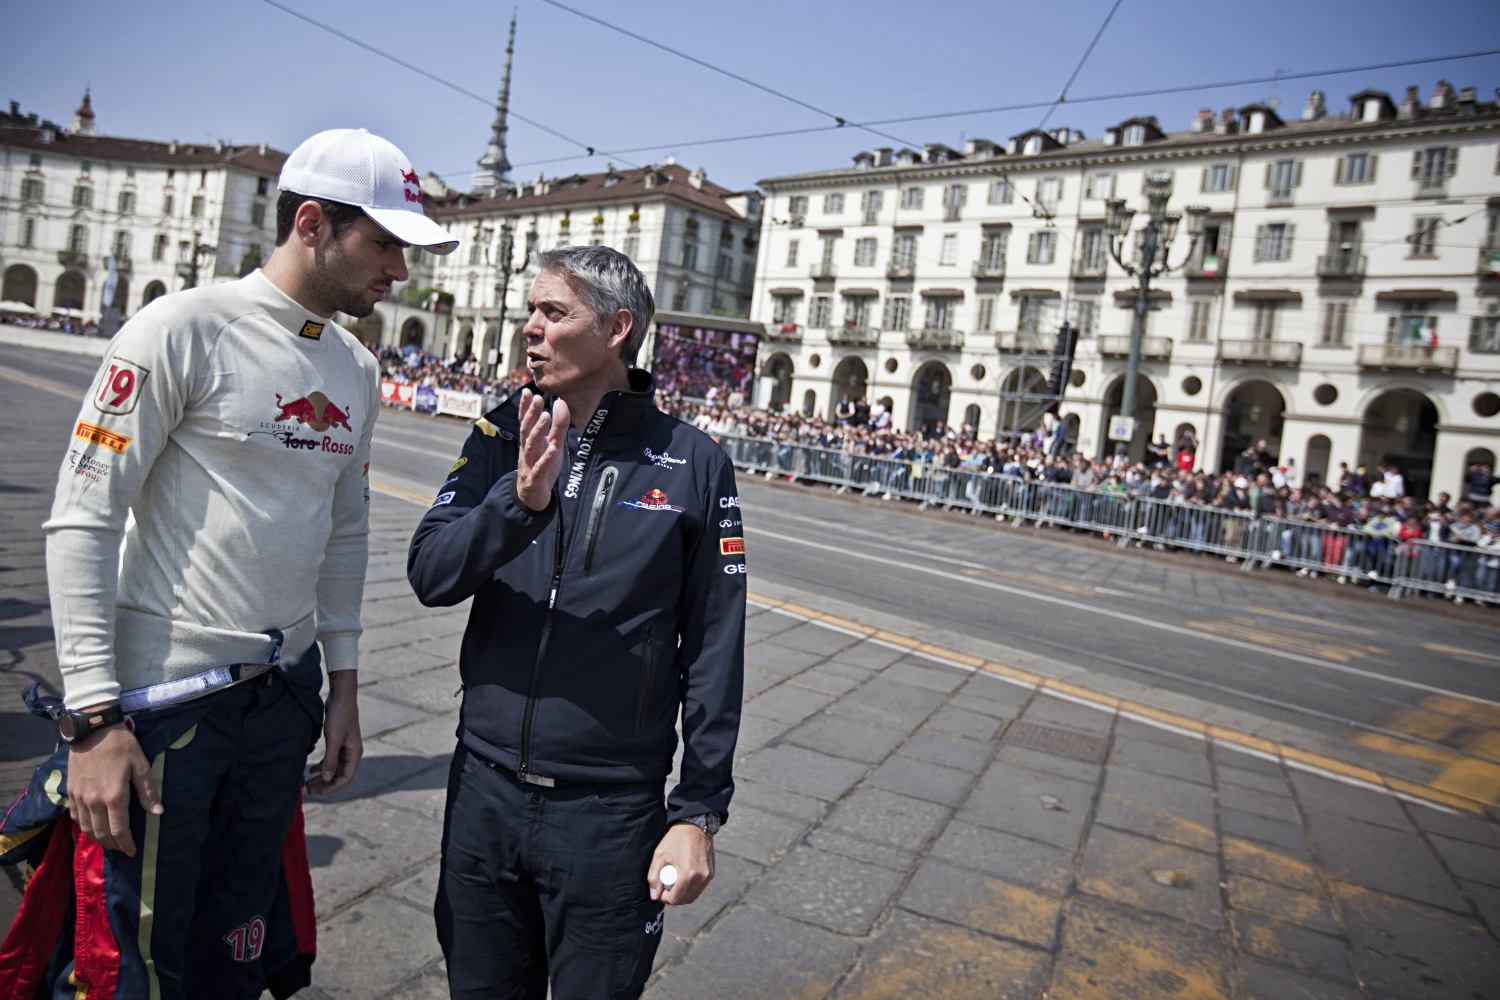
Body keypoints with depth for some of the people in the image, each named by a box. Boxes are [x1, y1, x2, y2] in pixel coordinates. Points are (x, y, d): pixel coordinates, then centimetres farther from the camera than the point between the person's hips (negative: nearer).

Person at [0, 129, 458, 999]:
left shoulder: (357, 370, 8)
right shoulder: (184, 330, -11)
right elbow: (81, 520, -12)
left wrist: (343, 684, 14)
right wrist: (94, 717, -15)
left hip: (285, 694, 6)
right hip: (160, 699, -5)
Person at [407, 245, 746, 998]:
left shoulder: (692, 464, -7)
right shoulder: (503, 436, 2)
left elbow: (714, 651, -6)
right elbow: (429, 575, -8)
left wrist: (699, 811, -7)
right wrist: (520, 500, -25)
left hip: (612, 812, -3)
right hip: (485, 790, 3)